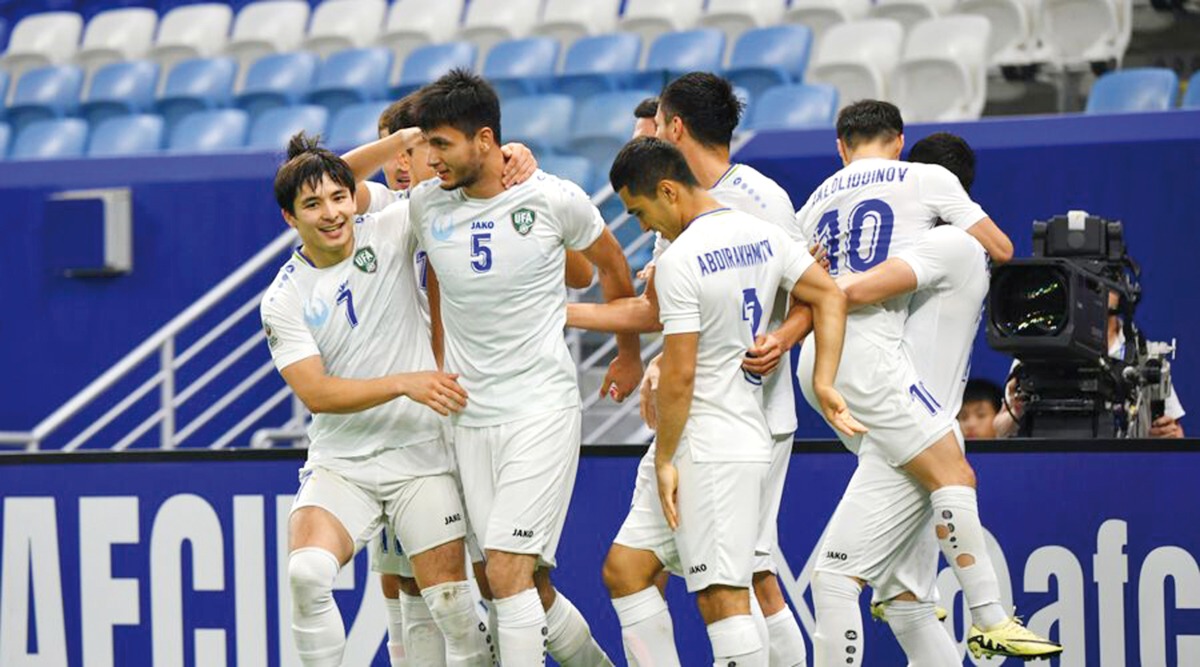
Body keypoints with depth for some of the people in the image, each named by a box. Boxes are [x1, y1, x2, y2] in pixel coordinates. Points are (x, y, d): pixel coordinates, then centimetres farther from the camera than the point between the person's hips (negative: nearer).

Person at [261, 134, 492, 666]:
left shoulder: (389, 234, -1)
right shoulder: (283, 301, -4)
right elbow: (316, 394, -12)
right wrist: (405, 383, -21)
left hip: (421, 455, 1)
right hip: (339, 465, 0)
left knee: (450, 602, -7)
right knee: (306, 572, -25)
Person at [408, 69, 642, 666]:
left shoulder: (554, 200, -8)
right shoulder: (426, 206, 2)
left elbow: (611, 265, 11)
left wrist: (630, 354, 22)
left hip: (542, 410, -4)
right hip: (470, 417, 4)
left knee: (508, 570, -17)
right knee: (532, 590, 5)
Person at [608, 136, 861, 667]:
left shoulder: (679, 260, -16)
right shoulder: (762, 235, 10)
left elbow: (679, 375, -17)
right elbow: (831, 297, 12)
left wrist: (664, 460, -10)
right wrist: (824, 383, 8)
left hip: (706, 451, -10)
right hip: (745, 438, 10)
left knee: (722, 596, -10)